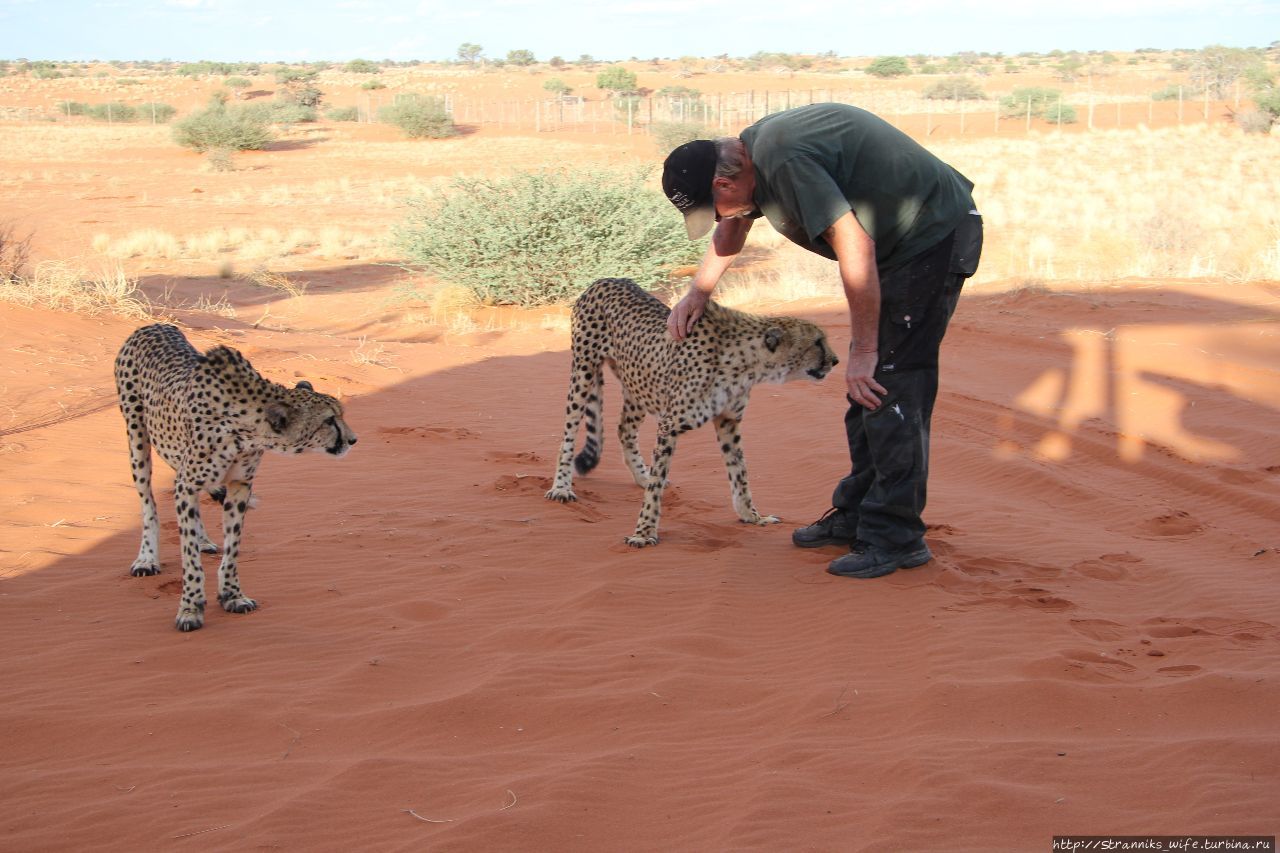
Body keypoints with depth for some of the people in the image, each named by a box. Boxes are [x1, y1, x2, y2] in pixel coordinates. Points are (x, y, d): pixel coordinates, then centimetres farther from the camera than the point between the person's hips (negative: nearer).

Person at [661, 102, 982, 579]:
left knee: (892, 387, -12)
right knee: (867, 390, 12)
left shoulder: (786, 161, -28)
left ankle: (895, 537, -8)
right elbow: (734, 227, 27)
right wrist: (696, 294, 25)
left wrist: (863, 352, -26)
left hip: (933, 234, -10)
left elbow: (855, 247, -32)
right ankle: (856, 516, 20)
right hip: (900, 243, 10)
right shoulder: (754, 150, 5)